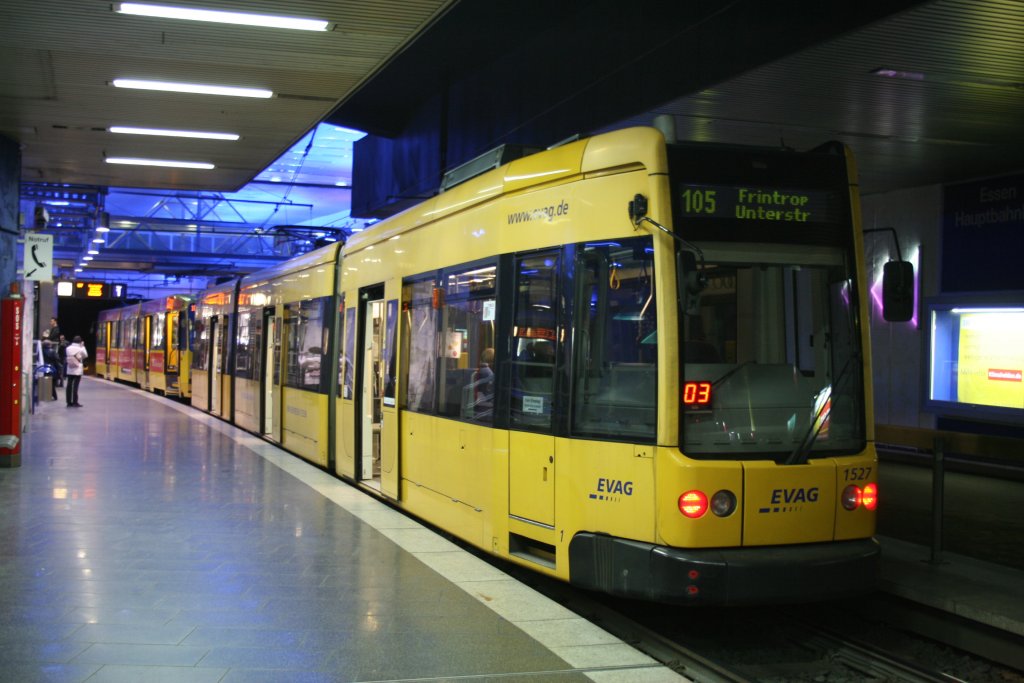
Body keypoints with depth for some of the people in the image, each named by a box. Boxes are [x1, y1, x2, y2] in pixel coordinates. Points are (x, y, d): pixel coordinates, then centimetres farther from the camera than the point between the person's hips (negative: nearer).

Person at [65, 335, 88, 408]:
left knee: (69, 386, 6)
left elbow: (67, 357, 9)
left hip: (70, 370, 4)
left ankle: (69, 402, 9)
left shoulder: (68, 348, 1)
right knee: (75, 386, -5)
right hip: (77, 370, -4)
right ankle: (75, 403, -4)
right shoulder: (80, 349, -10)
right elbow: (85, 355, 7)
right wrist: (83, 346, 9)